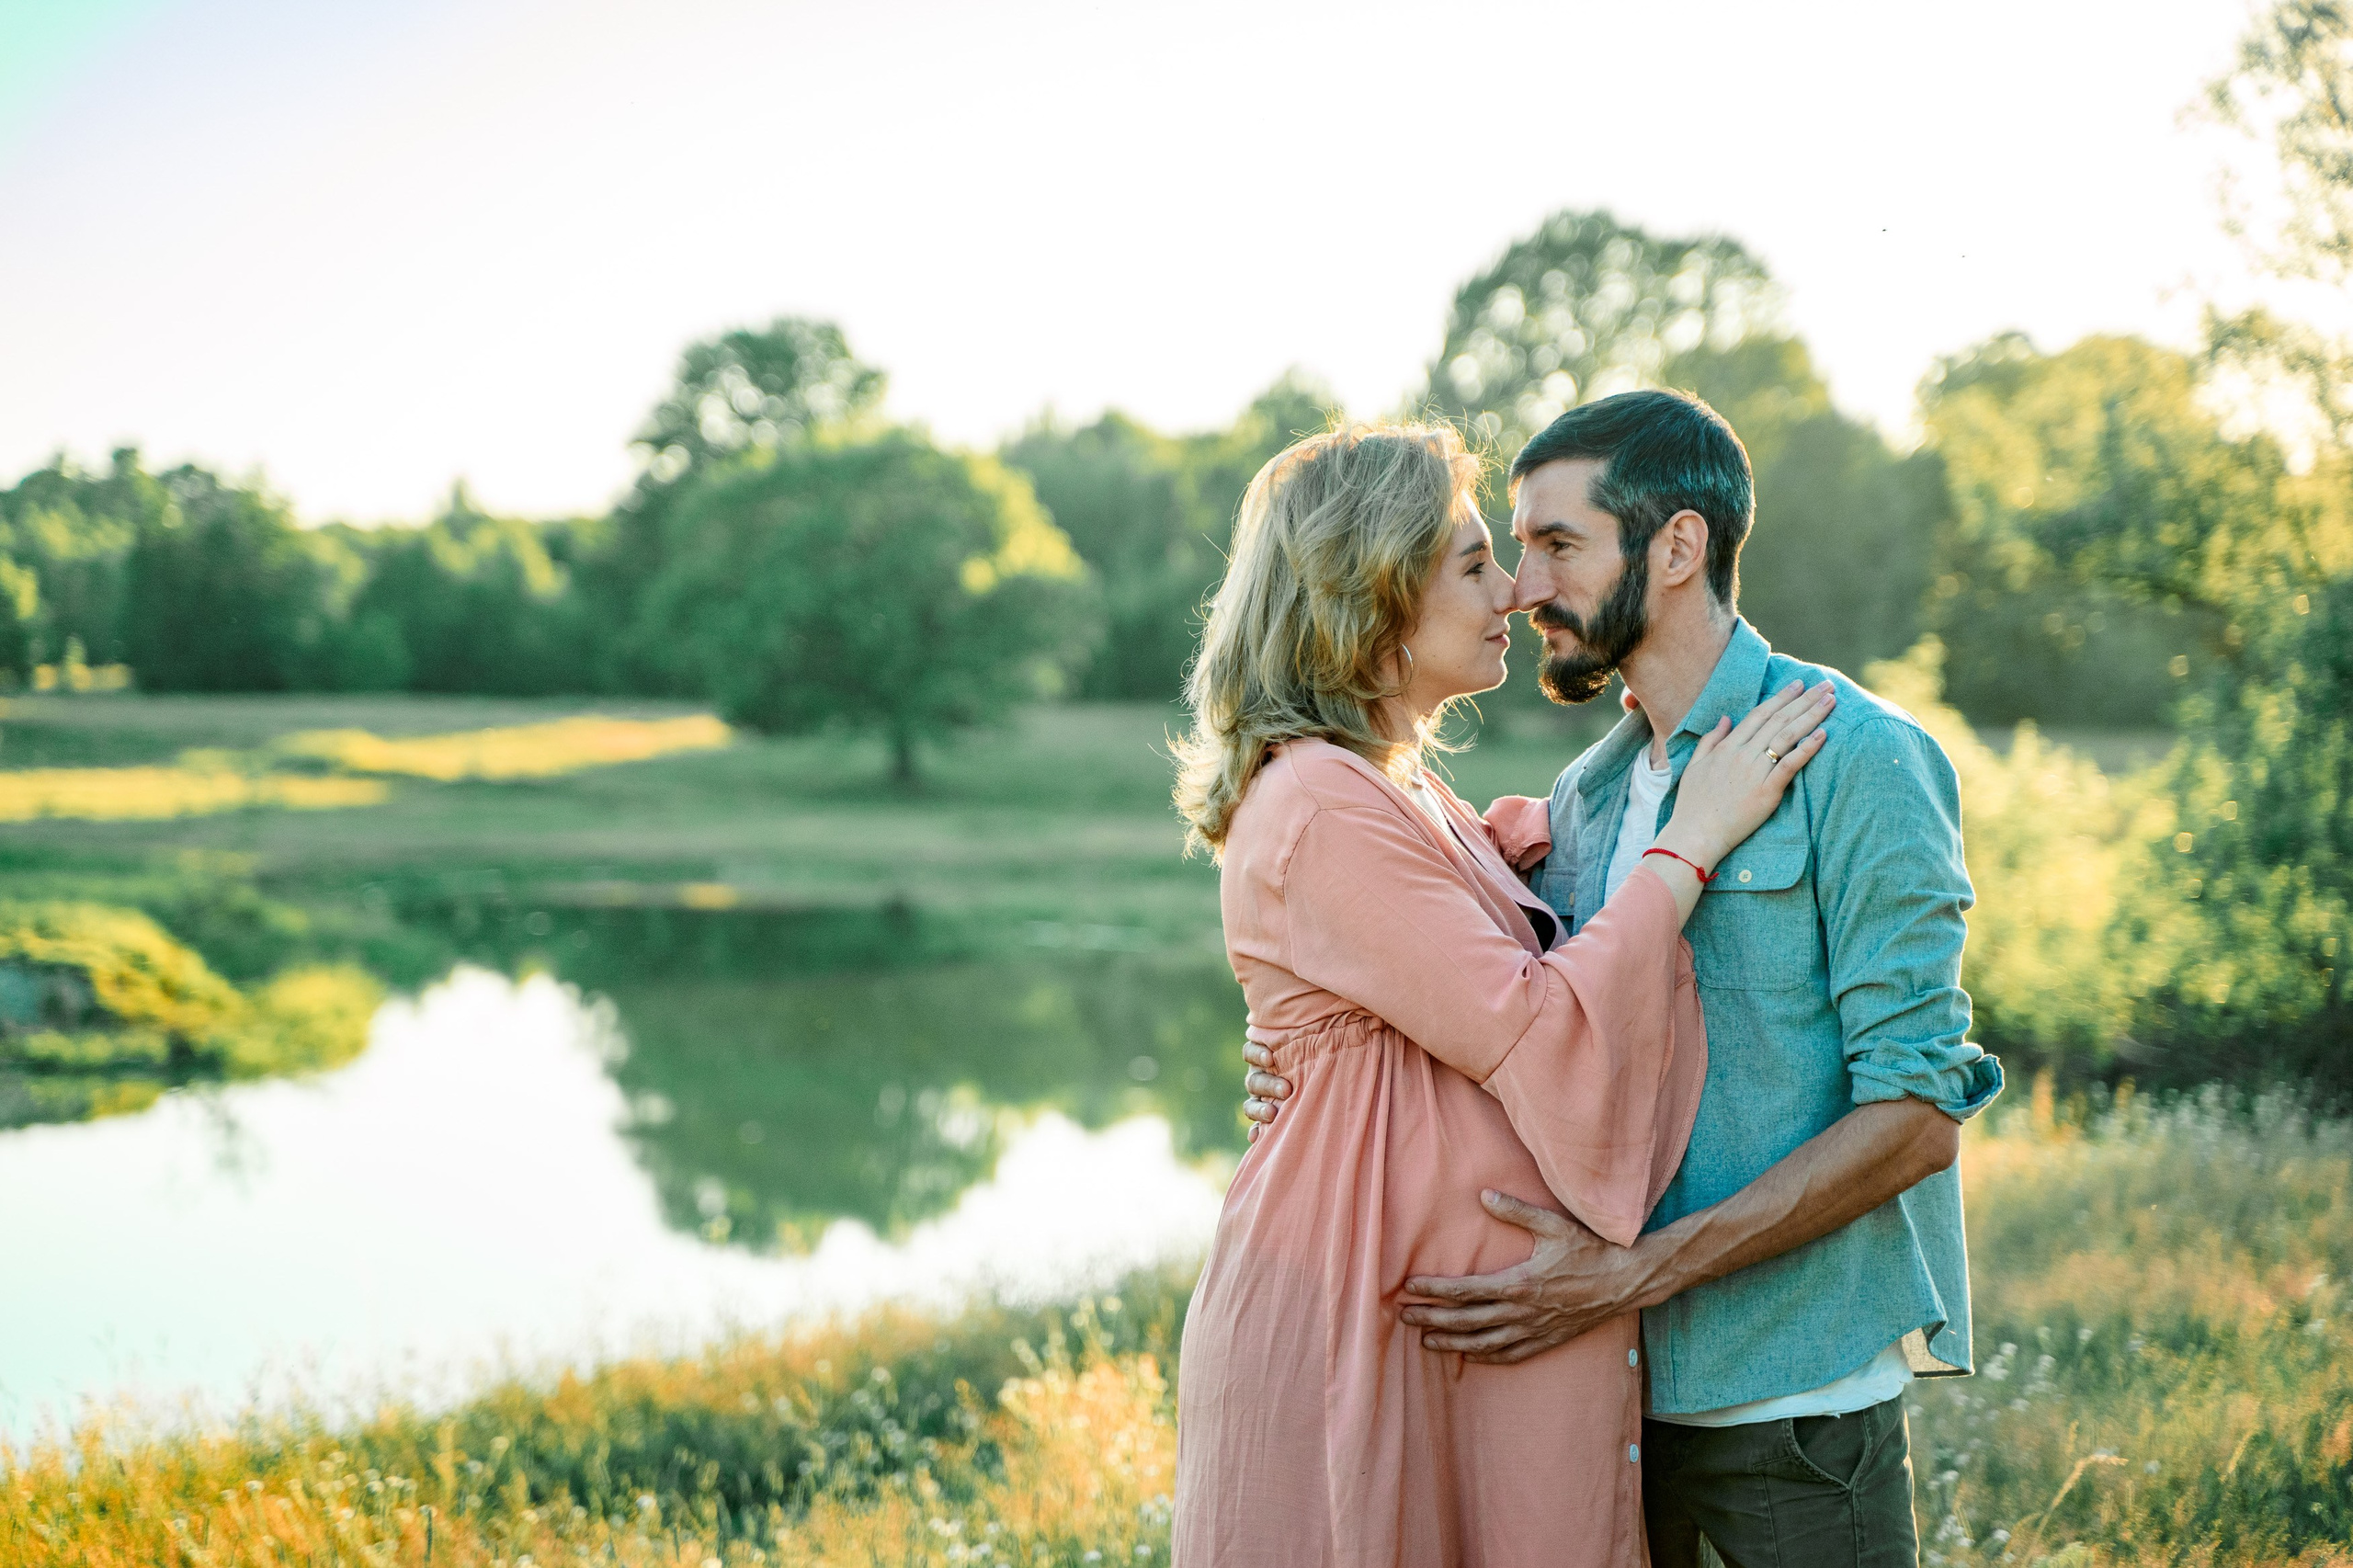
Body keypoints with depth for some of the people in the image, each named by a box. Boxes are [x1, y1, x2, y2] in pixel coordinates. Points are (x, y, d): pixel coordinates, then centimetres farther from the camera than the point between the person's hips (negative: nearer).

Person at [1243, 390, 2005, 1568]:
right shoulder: (1585, 796, 10)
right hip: (1609, 1388, 6)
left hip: (1794, 1398, -6)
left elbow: (1916, 1114, -17)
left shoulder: (1858, 760, -10)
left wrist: (1632, 1273, -22)